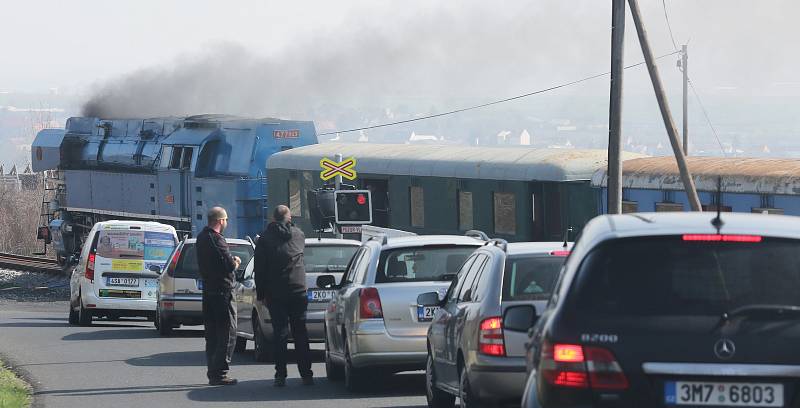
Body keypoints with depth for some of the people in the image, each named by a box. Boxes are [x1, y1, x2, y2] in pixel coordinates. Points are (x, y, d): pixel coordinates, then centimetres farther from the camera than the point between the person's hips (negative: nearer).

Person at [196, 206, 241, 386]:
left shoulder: (201, 237, 13)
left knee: (212, 335, 13)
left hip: (208, 290, 9)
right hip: (222, 290, -9)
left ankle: (213, 373, 16)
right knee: (227, 333, -5)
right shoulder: (216, 239, -17)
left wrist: (231, 261, 8)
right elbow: (229, 265, -21)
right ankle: (219, 373, -9)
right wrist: (235, 262, 1)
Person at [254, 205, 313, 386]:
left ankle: (280, 375, -4)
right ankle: (306, 375, 3)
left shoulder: (265, 239, -1)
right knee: (300, 333, 5)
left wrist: (261, 294, 3)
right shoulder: (298, 235, 5)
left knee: (280, 334, 0)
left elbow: (259, 269, -1)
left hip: (276, 294, -1)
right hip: (298, 290, 1)